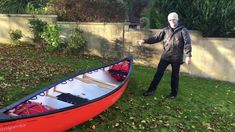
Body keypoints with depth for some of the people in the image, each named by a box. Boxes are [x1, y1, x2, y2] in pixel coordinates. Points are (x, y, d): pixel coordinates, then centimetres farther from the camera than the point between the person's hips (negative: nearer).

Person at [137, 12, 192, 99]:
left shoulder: (183, 30, -3)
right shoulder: (166, 30, 8)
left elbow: (187, 43, -9)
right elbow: (157, 37, 5)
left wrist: (188, 56, -19)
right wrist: (145, 41, -6)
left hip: (176, 57, -3)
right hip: (165, 56, 3)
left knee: (175, 76, 8)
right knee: (159, 73, 4)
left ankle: (174, 93, 22)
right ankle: (151, 90, 12)